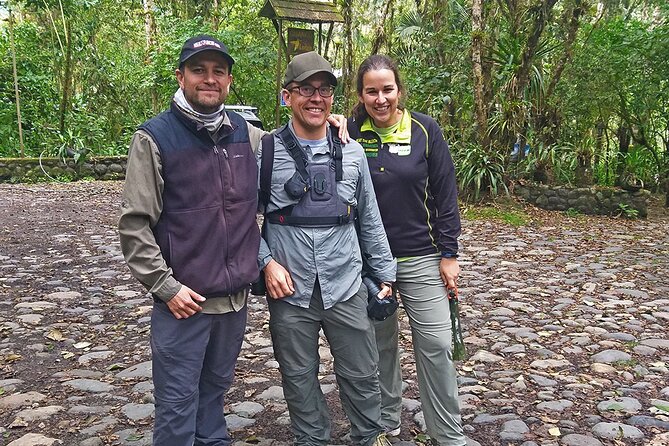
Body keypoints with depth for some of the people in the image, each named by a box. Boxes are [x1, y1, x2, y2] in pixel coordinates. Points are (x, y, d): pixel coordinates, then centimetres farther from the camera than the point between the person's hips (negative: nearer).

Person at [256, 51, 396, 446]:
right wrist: (267, 262, -10)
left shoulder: (352, 152, 3)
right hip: (289, 292, -1)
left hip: (346, 289, 2)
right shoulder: (265, 152, -4)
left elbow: (370, 219, 10)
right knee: (300, 380, 13)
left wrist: (385, 274, 10)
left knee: (362, 375, 12)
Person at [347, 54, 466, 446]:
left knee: (436, 346, 1)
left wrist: (449, 254, -4)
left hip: (421, 258, -1)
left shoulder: (425, 130, -4)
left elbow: (445, 194, -2)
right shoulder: (350, 134, -2)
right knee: (379, 345, 13)